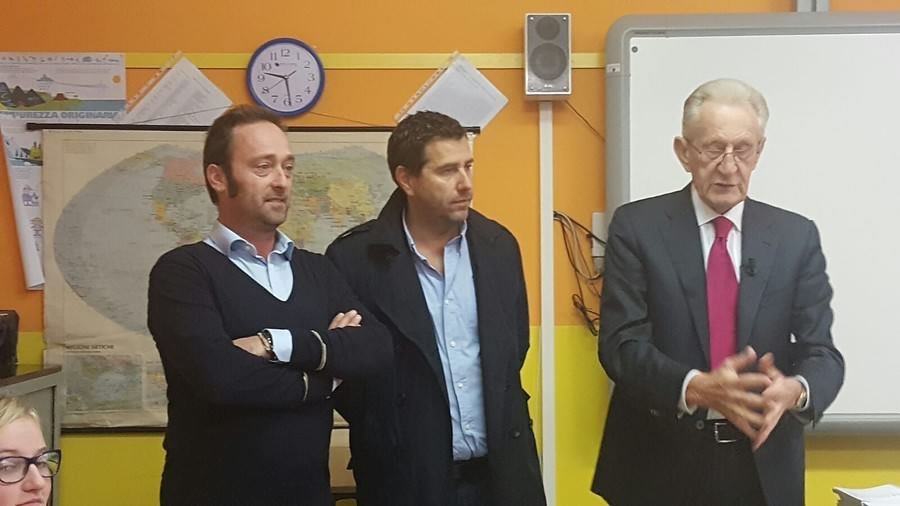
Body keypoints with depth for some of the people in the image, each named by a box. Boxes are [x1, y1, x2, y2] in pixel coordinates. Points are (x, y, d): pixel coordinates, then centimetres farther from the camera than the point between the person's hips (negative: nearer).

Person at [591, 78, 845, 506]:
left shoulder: (796, 236, 1)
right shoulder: (637, 227, -6)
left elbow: (821, 351, -2)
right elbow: (621, 344, -12)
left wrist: (795, 389, -25)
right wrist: (694, 388, -29)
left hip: (765, 468, 2)